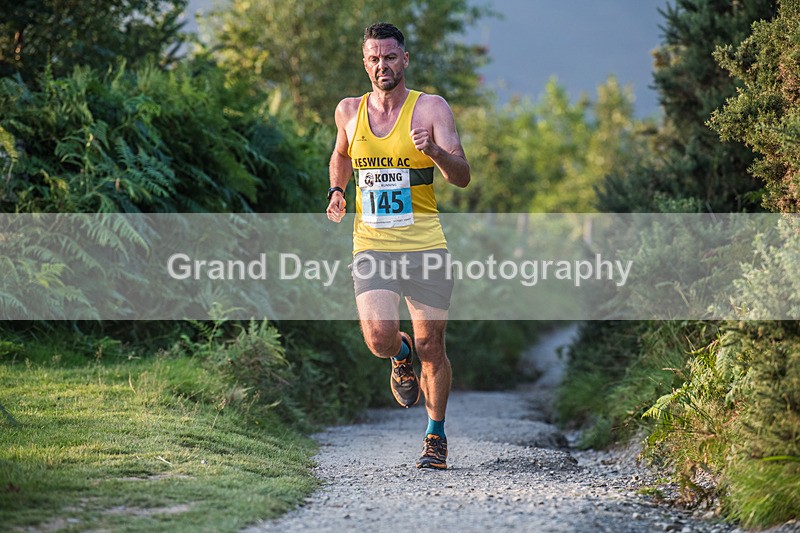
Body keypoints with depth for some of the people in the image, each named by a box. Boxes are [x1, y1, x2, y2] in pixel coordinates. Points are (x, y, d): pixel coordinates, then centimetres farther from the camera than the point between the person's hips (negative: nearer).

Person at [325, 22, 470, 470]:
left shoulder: (432, 108, -3)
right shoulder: (349, 111, 8)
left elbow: (463, 177, -9)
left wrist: (436, 151, -29)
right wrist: (337, 191, 10)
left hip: (426, 246, -1)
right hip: (371, 246, 1)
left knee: (431, 346, 4)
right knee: (379, 339, -18)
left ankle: (436, 436, 26)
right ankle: (402, 355, 21)